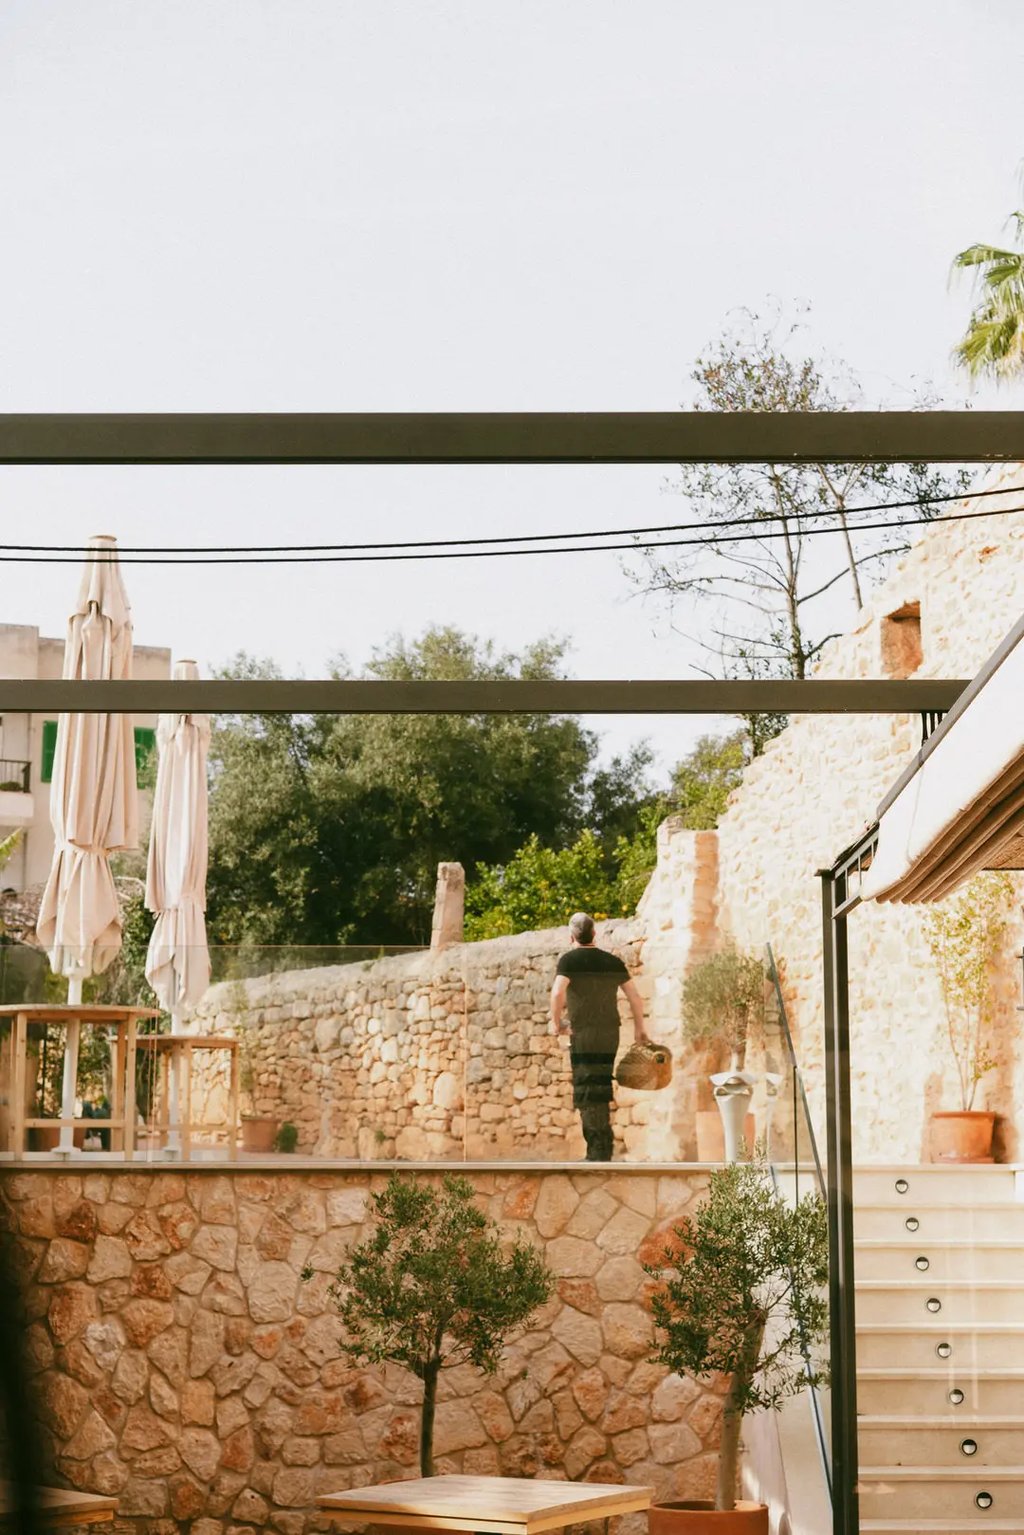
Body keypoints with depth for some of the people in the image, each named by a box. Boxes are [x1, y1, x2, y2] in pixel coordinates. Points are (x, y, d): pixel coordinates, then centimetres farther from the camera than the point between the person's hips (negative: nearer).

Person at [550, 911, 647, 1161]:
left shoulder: (569, 959, -5)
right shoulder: (613, 961, 11)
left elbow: (557, 993, -20)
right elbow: (635, 996, 12)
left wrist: (557, 1023, -7)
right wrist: (639, 1028, 23)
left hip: (583, 1035, -5)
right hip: (610, 1035, 5)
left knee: (589, 1094, -2)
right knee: (600, 1092, 14)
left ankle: (598, 1154, -7)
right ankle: (601, 1153, 18)